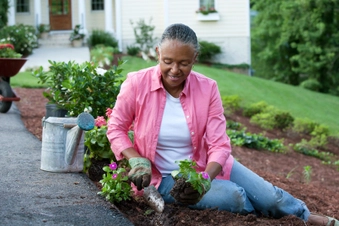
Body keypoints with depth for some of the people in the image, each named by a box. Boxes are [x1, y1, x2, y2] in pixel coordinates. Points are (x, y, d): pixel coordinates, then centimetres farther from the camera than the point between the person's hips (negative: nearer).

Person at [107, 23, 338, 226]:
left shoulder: (208, 88, -13)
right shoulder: (137, 83, -18)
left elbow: (219, 145, -14)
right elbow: (116, 129, -6)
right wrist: (137, 161, -23)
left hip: (205, 166, 3)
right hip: (166, 177, -3)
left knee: (270, 196, -4)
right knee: (233, 197, -24)